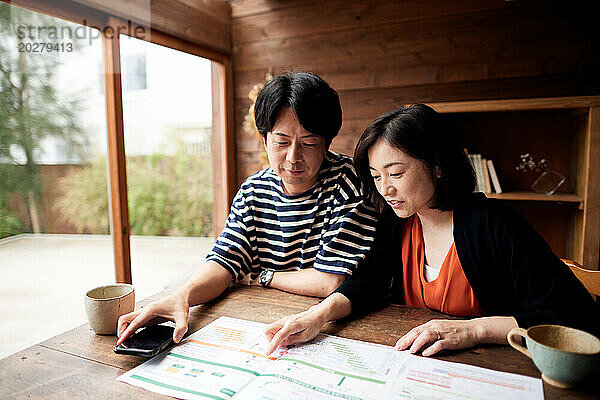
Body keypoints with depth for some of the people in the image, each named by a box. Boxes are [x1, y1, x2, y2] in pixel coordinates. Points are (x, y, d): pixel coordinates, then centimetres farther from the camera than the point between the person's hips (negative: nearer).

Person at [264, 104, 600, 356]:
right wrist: (318, 315, -26)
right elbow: (368, 282, -7)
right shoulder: (395, 222, 0)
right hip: (409, 361, 4)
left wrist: (473, 329, -28)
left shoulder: (493, 225, -16)